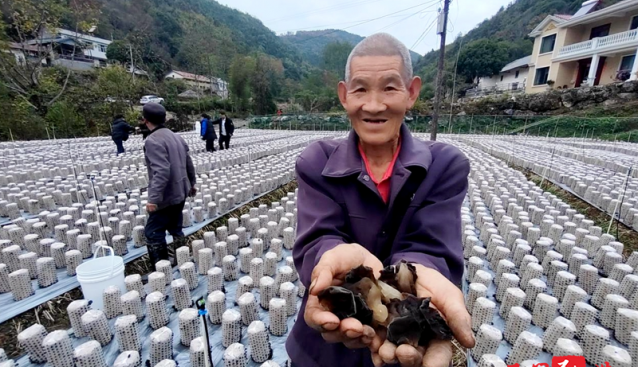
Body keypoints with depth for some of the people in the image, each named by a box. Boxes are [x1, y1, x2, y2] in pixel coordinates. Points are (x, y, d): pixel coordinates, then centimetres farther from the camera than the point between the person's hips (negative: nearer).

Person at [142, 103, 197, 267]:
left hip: (166, 196, -9)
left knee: (153, 233, 3)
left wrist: (153, 198, -28)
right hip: (180, 193, 9)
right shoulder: (176, 136, 8)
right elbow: (189, 163, 15)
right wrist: (191, 183, 26)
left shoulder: (152, 140, -18)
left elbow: (161, 172, -28)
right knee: (175, 229, 19)